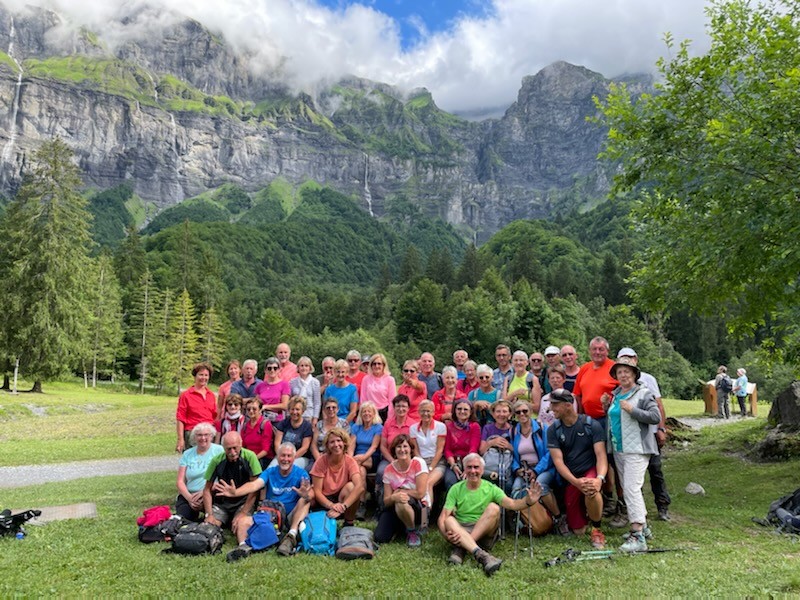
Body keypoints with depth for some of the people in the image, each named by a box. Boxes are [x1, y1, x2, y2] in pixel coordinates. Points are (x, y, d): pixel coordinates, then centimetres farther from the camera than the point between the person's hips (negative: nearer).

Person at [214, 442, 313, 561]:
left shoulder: (301, 474, -4)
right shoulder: (270, 472, 3)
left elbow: (309, 495, -21)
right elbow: (254, 485, -17)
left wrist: (307, 495, -48)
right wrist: (235, 493, -37)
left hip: (291, 518, -2)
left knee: (304, 500, -28)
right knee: (243, 521, -17)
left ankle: (291, 536, -39)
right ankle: (245, 546, -41)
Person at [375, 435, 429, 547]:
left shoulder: (418, 463, -14)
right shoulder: (389, 469, -3)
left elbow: (420, 493, -19)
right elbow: (386, 501, -7)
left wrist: (399, 491, -9)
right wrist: (393, 497, -31)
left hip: (419, 506, -4)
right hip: (396, 507, 4)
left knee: (401, 502, -37)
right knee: (379, 538, -16)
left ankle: (414, 531, -8)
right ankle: (399, 527, 17)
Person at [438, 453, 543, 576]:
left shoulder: (491, 488, 2)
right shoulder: (456, 489, 2)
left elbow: (512, 504, -15)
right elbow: (443, 516, -7)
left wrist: (527, 501, -37)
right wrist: (446, 534, -29)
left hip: (485, 533, 0)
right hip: (460, 531, 0)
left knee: (493, 508, -26)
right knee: (449, 520, -32)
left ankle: (460, 549, -29)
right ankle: (482, 555, -48)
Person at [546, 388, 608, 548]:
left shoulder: (591, 425, -8)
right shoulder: (553, 430, -3)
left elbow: (601, 455, -13)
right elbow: (558, 461, -10)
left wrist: (600, 478, -32)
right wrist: (576, 482, -26)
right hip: (571, 478, 3)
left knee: (591, 489, -39)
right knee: (578, 531, 2)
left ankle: (596, 530, -13)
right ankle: (587, 510, 37)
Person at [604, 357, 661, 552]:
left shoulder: (643, 393, -6)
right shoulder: (615, 395, 15)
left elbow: (656, 417, -14)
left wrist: (632, 410, -21)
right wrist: (606, 405, 7)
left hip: (636, 449, -8)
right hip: (618, 449, 8)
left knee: (632, 488, -16)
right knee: (626, 488, 14)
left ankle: (638, 537, -15)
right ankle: (642, 525, 28)